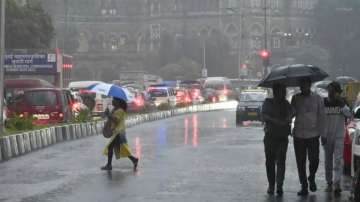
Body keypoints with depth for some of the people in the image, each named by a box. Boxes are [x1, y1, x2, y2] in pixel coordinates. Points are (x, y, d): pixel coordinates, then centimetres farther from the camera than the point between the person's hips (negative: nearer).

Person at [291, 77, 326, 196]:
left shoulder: (317, 99, 4)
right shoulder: (295, 98, 8)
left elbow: (321, 117, 5)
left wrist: (322, 134, 0)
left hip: (313, 135, -2)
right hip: (298, 135, 2)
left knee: (314, 159, -10)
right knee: (300, 162, 4)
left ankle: (311, 178, 19)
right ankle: (304, 186, 14)